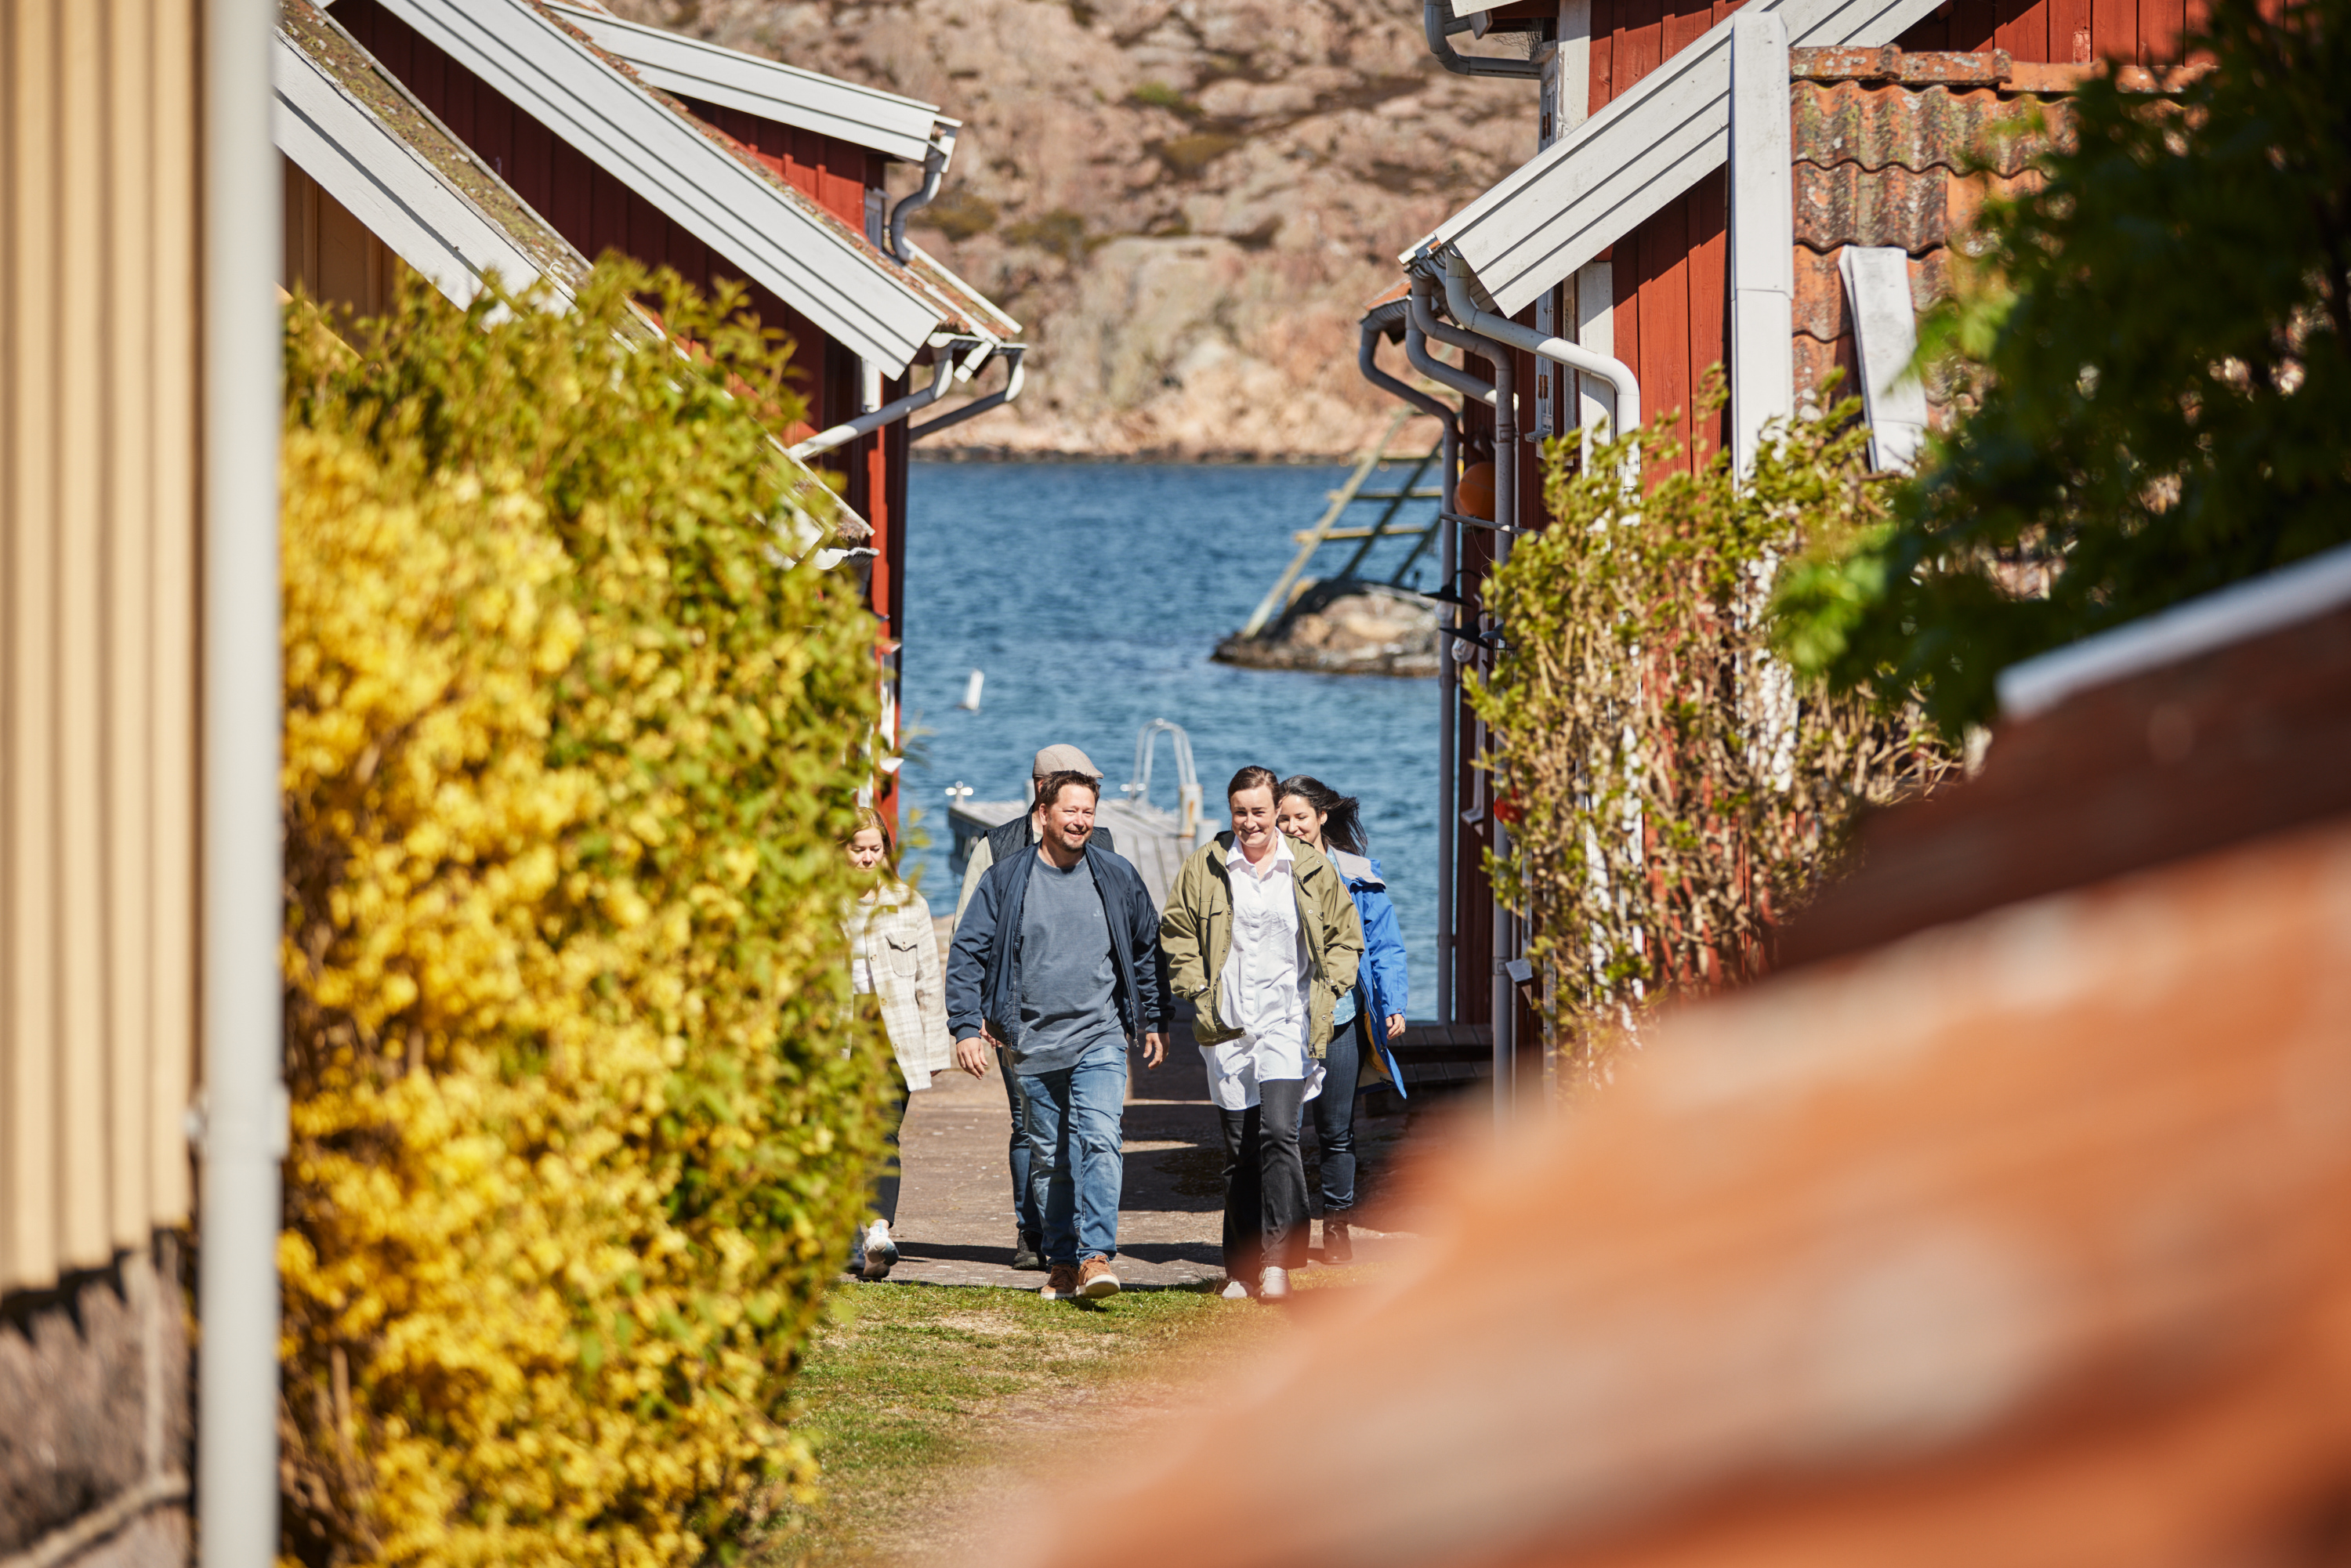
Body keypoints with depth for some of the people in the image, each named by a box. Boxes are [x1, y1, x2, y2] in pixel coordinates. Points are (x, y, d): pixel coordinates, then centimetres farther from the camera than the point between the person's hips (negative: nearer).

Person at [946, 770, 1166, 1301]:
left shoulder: (1118, 878, 4)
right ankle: (1062, 1263, 20)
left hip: (1100, 1038, -1)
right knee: (1050, 1157, 9)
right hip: (1033, 1044, 1)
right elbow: (968, 953, 1)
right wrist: (967, 1026, -8)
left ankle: (1096, 1256, -24)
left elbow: (1146, 951, 17)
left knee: (1099, 1140, -20)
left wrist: (1152, 1021, 18)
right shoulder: (1005, 880, 1)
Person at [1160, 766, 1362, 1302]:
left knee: (1278, 1131, -19)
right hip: (1228, 1026, 2)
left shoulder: (1311, 868, 5)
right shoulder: (1204, 867, 4)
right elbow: (1176, 933, 11)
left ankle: (1276, 1259, -19)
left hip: (1288, 1021, -1)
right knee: (1239, 1151, 5)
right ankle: (1241, 1270, 14)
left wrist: (1327, 989, 2)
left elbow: (1345, 935, 14)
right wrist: (1198, 990, 0)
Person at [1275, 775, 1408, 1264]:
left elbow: (1383, 944, 6)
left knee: (1337, 1129, 6)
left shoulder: (1357, 874, 5)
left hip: (1341, 1016, 1)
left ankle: (1336, 1224, 16)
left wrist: (1393, 1004, -5)